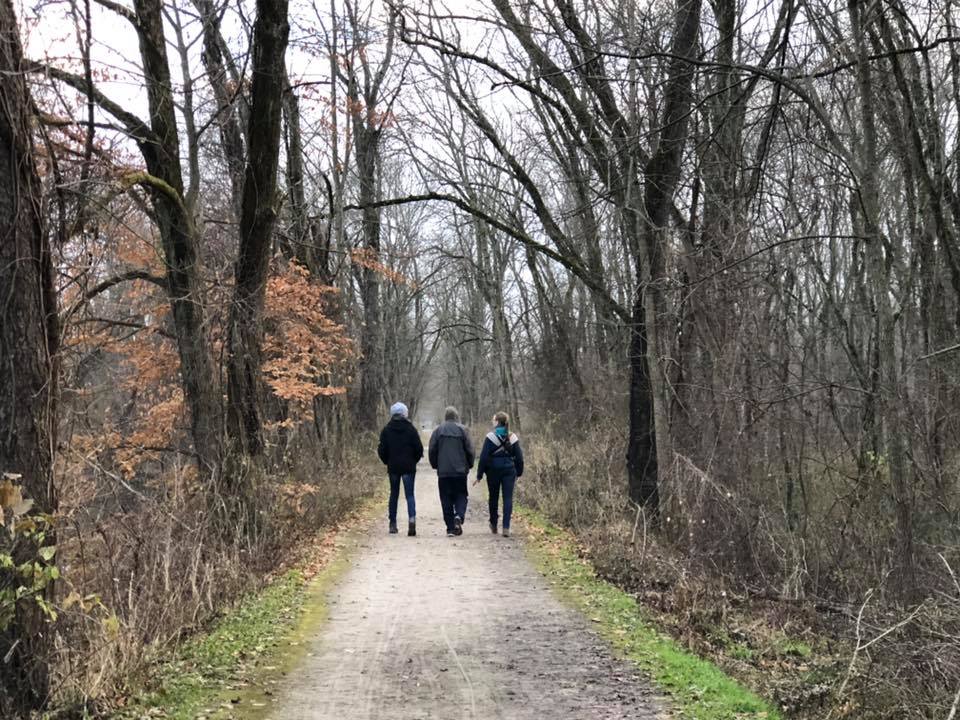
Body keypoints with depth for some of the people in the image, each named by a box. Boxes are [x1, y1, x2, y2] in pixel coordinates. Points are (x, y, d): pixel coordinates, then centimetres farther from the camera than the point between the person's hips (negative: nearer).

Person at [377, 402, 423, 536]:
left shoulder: (386, 430, 0)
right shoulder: (411, 429, -3)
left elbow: (382, 450, -1)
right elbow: (419, 448, -4)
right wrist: (414, 461, 12)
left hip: (393, 467, 1)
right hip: (409, 467, -1)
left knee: (394, 494, 13)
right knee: (410, 494, 0)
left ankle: (393, 524, 13)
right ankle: (412, 519, -21)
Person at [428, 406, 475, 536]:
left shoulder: (438, 430, 1)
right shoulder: (462, 430, -1)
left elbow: (432, 450, 2)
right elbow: (470, 450, -1)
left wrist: (435, 465, 15)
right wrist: (469, 465, 12)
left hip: (443, 472, 1)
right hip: (460, 471, -1)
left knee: (446, 500, 5)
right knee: (461, 496, 9)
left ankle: (450, 528, 3)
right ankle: (459, 516, -17)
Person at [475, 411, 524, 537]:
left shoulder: (490, 437, -9)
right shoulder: (513, 438, 1)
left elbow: (484, 457, -10)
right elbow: (519, 457, 5)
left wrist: (479, 475, -5)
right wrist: (518, 472, 16)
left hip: (493, 470, -2)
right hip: (509, 470, 2)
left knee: (493, 498, 14)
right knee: (508, 498, 1)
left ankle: (494, 525, 26)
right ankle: (506, 527, -8)